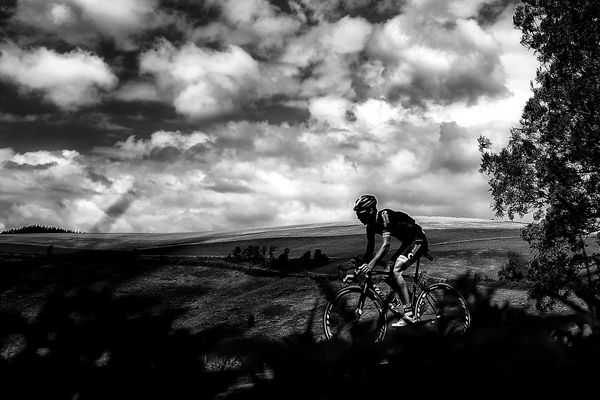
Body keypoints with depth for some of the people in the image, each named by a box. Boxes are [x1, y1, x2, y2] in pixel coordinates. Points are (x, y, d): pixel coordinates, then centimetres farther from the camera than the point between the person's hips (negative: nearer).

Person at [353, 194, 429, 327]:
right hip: (407, 242, 9)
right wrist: (360, 265, -3)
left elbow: (386, 245, -38)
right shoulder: (371, 225, -1)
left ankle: (408, 312, -20)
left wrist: (371, 265, -46)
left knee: (395, 271, -22)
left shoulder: (384, 216, -27)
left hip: (418, 241, -9)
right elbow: (370, 250, 6)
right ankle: (401, 306, 7)